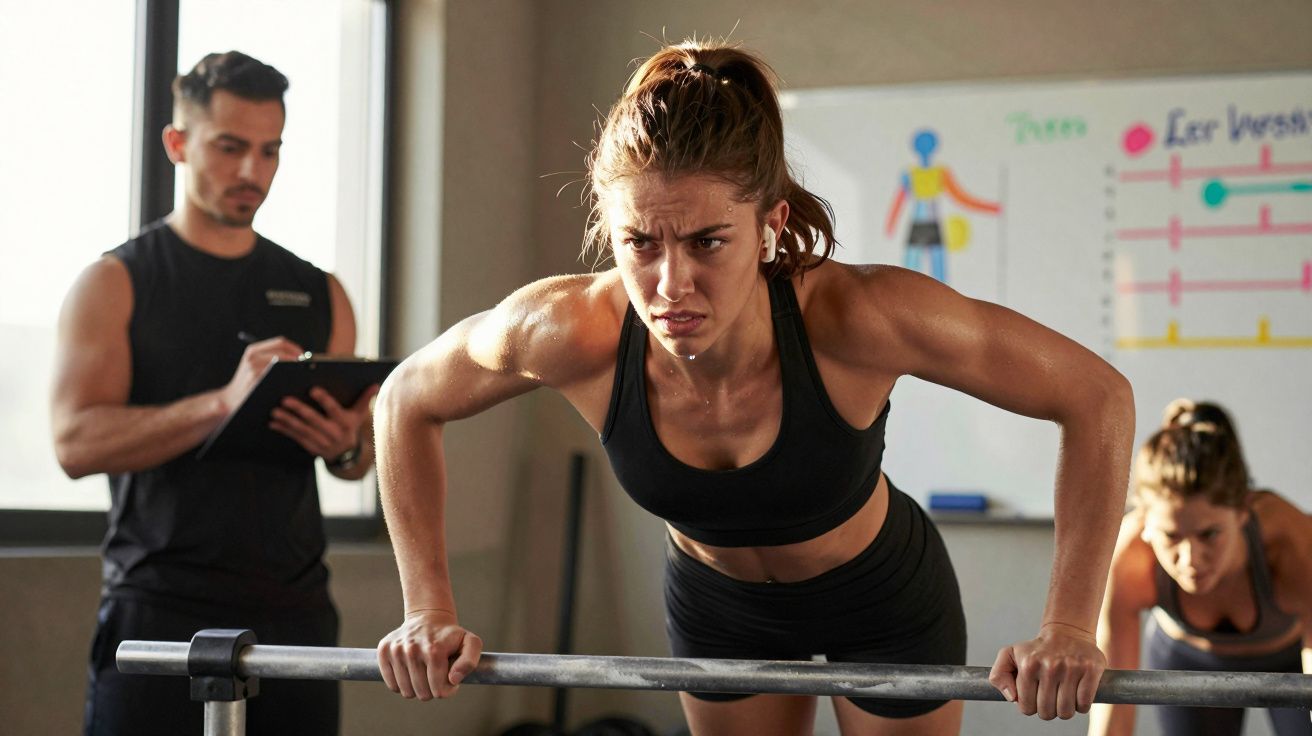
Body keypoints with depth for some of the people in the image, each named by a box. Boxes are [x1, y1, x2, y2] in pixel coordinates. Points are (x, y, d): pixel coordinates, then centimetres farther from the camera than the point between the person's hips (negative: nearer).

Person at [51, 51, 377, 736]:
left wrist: (345, 443, -7)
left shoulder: (318, 295, 14)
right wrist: (223, 404, -26)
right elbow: (76, 441, -12)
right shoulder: (115, 283, 2)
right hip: (160, 615, -4)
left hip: (293, 614, 4)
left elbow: (364, 453, 19)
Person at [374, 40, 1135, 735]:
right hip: (716, 607, 2)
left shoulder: (857, 317, -40)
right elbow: (409, 400, -12)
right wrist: (430, 608, -16)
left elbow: (1097, 395, -30)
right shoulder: (572, 332, -33)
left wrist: (1069, 626, -34)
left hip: (885, 599, -2)